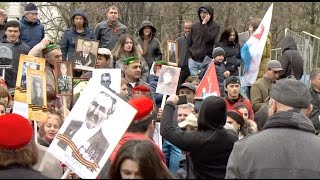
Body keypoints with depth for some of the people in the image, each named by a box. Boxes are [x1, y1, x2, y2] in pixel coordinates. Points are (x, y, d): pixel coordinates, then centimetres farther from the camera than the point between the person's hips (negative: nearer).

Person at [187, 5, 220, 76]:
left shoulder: (215, 26, 0)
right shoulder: (194, 26, 11)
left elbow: (208, 38, -17)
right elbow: (189, 43, 15)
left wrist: (204, 25, -15)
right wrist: (189, 56, 3)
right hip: (193, 60, 3)